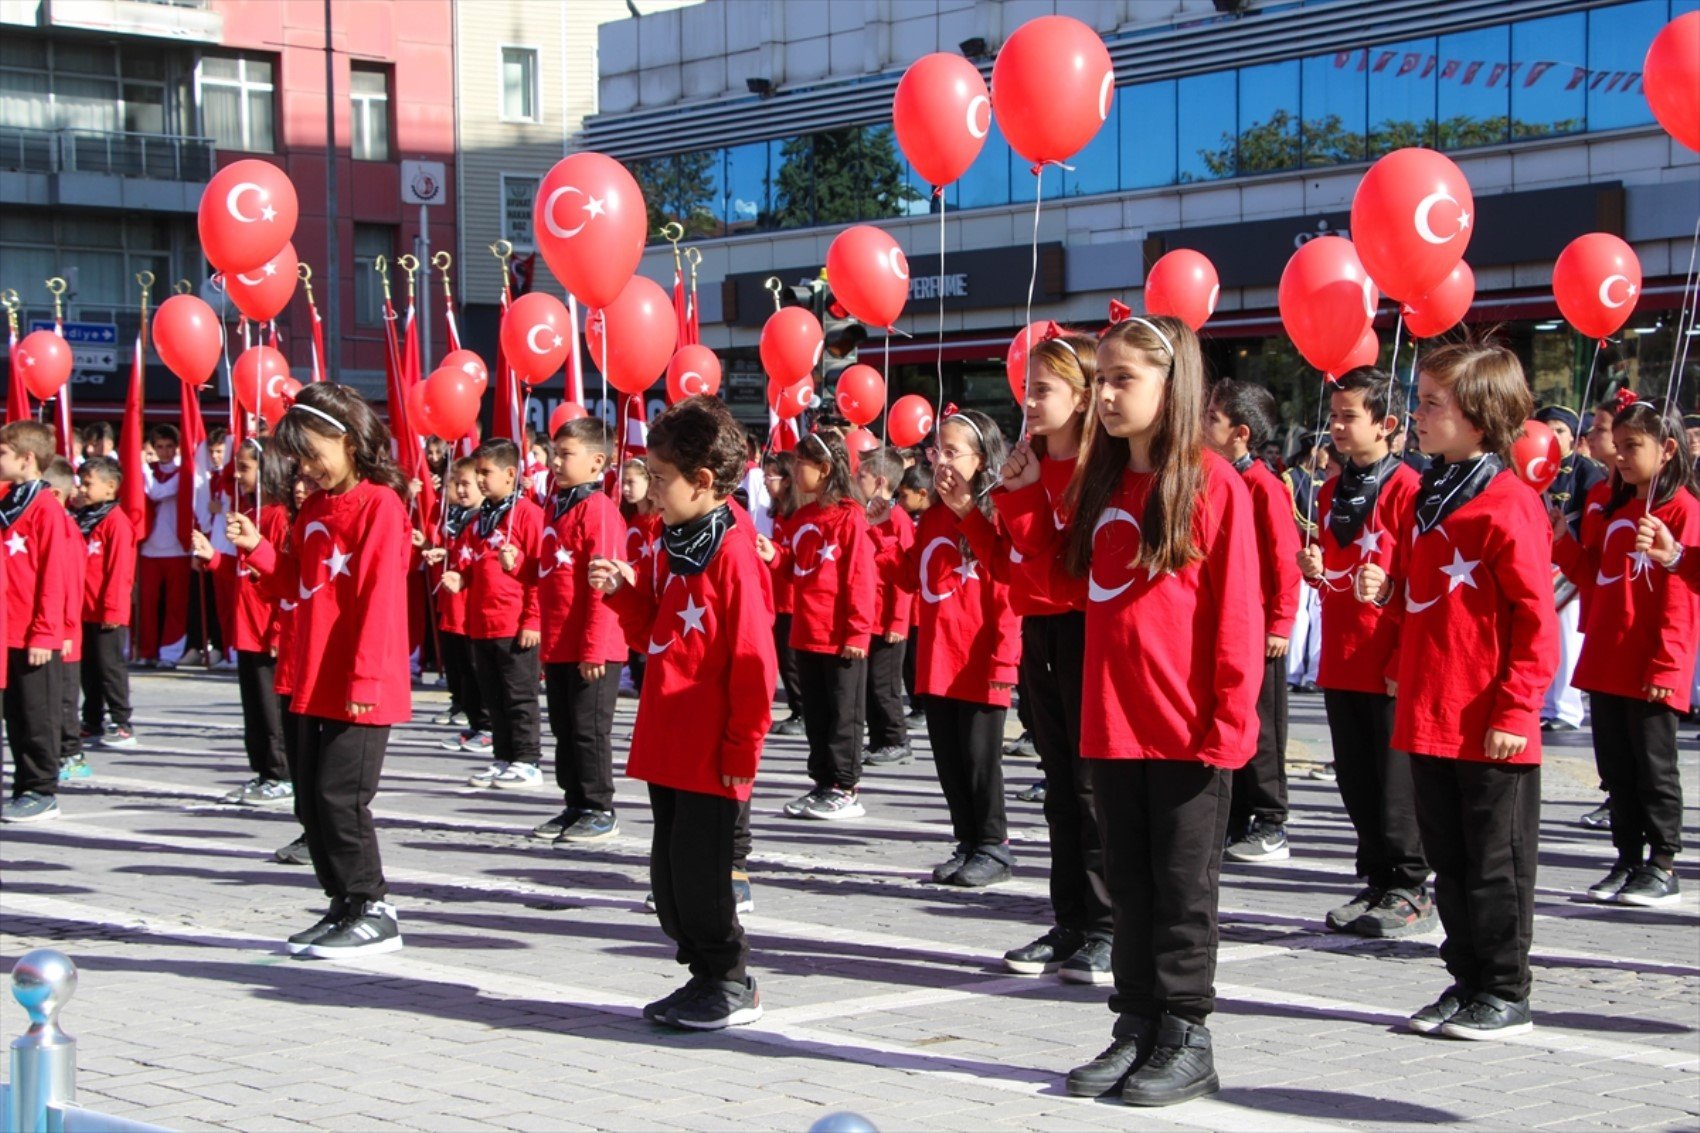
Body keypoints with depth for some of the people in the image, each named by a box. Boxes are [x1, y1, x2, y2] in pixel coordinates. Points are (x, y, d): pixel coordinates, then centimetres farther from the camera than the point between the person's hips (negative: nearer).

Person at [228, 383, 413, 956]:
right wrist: (257, 549, 2)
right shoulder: (313, 508, 15)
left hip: (362, 689, -9)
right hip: (316, 683, 9)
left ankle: (373, 911, 2)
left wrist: (365, 678, -20)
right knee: (310, 795, 11)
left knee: (340, 795, -8)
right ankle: (344, 905, 20)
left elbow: (380, 598, -17)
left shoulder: (379, 504, -12)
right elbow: (296, 585, 19)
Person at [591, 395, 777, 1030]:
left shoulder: (731, 554, -15)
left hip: (711, 754, -9)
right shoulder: (668, 549, 12)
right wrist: (625, 592, 2)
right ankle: (707, 976, 24)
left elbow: (754, 661, -16)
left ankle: (731, 986, 10)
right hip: (666, 745, 9)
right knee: (670, 870, 12)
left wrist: (743, 747, -14)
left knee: (698, 870, -4)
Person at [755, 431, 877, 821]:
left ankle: (845, 789, 8)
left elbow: (860, 577, -13)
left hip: (840, 637, -8)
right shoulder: (801, 517, 11)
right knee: (815, 713, 13)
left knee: (843, 715, 2)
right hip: (806, 633, 8)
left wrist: (857, 630, -15)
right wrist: (774, 556, 0)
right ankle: (824, 783, 21)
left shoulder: (848, 515, -12)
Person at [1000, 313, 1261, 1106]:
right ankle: (1136, 1027, 21)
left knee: (1182, 887, 3)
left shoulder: (1212, 483, -10)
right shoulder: (1100, 483, 10)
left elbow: (1237, 612, -11)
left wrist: (1229, 720, -14)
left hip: (1188, 731, -6)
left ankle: (1186, 1038, 12)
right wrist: (1023, 499, 8)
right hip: (1111, 725, 6)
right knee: (1128, 883, 13)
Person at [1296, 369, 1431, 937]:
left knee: (1396, 781, -1)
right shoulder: (1331, 491, 13)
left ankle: (1411, 888, 9)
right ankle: (1377, 882, 21)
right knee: (1356, 780, 12)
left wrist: (1407, 654, -16)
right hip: (1340, 661, 7)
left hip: (1389, 665, -7)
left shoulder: (1406, 488, -10)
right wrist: (1314, 568, 1)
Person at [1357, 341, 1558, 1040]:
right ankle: (1467, 982, 23)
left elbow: (1537, 620, -14)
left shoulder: (1509, 505, -13)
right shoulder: (1430, 497, 13)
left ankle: (1505, 995, 11)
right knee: (1449, 859, 14)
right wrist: (1387, 592, 3)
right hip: (1428, 717, 8)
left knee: (1496, 863, 1)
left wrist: (1515, 711, -16)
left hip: (1490, 727, -8)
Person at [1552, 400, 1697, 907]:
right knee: (1615, 769, 11)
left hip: (1650, 671, -8)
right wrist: (1562, 541, 3)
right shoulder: (1617, 509, 15)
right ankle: (1628, 862, 20)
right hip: (1606, 664, 8)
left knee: (1654, 769, 1)